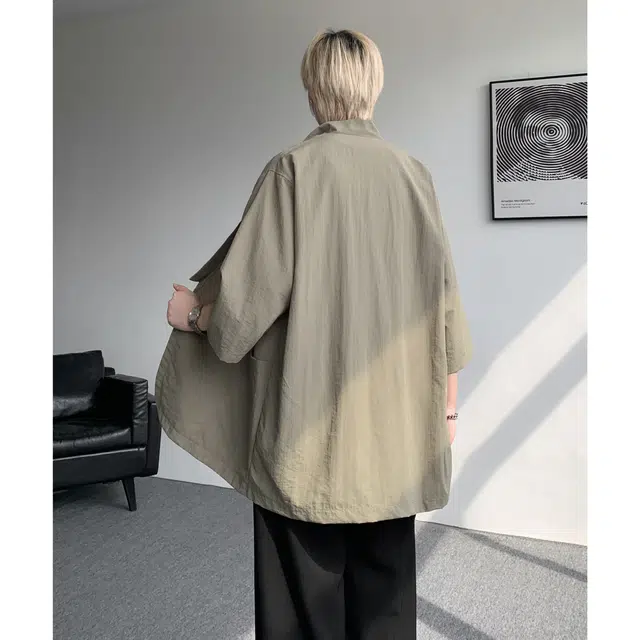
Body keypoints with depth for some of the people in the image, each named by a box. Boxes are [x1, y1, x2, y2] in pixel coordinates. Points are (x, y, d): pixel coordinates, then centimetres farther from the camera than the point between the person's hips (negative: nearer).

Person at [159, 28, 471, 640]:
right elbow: (442, 300, 4)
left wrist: (193, 314, 8)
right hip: (394, 427, 4)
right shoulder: (412, 175, 2)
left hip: (309, 425, -4)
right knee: (386, 585, 17)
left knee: (306, 589, 11)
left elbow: (254, 292, -12)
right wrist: (446, 405, 14)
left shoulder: (292, 170, -9)